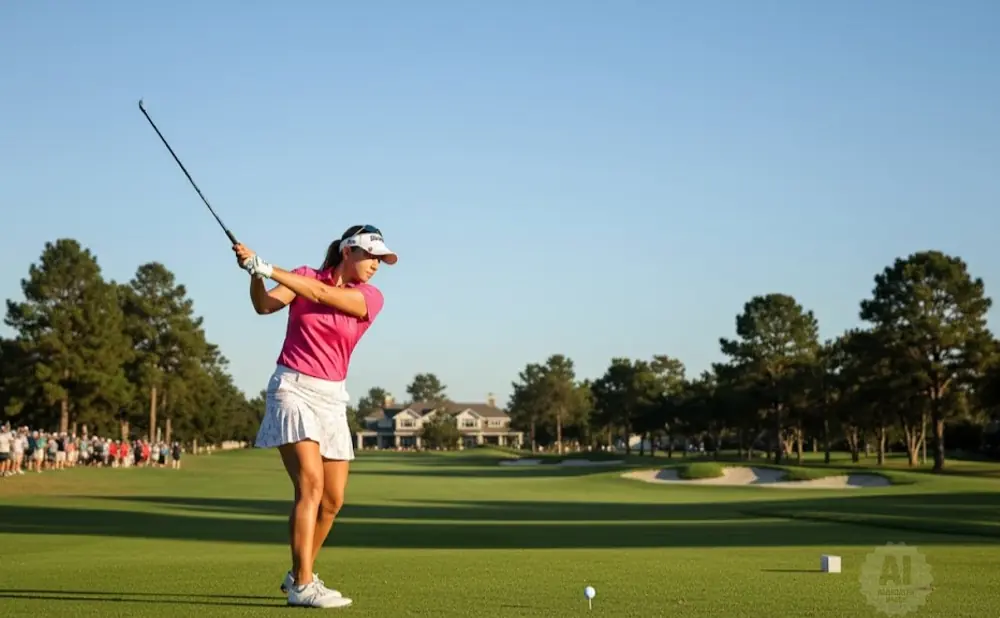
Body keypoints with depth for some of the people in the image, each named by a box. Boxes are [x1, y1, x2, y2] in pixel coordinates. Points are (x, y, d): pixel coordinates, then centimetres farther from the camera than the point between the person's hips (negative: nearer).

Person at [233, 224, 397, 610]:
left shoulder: (371, 298, 1)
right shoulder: (305, 276, 2)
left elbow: (322, 294, -16)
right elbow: (265, 305, -13)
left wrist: (269, 268, -22)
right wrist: (255, 274, -32)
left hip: (331, 398, 4)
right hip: (293, 388, -4)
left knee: (332, 500, 6)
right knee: (311, 485, -19)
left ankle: (298, 574, 26)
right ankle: (303, 586, -19)